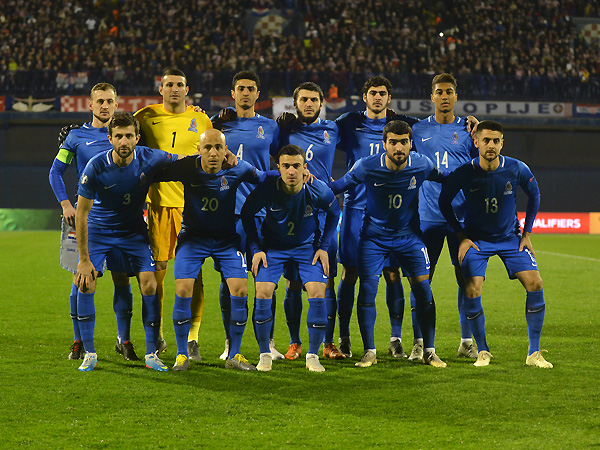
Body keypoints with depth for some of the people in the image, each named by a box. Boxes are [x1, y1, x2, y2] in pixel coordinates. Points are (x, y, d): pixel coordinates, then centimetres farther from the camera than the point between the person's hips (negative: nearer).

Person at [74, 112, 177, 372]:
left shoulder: (150, 159, -19)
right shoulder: (96, 167, -24)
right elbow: (81, 214, -18)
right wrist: (84, 259, -18)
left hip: (134, 231, 1)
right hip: (98, 231, -1)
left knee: (149, 284, -11)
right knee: (85, 283, -14)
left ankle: (151, 354, 1)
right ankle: (89, 353, 0)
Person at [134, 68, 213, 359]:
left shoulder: (201, 121, 7)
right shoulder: (145, 117, 6)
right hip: (157, 201, 0)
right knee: (156, 268, 1)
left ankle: (192, 337, 0)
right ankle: (156, 332, 16)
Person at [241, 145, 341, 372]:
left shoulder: (319, 191, -22)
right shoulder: (266, 190, -25)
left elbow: (334, 213, 0)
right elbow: (247, 213, -5)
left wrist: (323, 246, -4)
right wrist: (256, 249, -8)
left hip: (307, 246, 0)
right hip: (273, 246, 0)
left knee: (317, 293, -16)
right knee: (263, 292, -16)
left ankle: (313, 356, -1)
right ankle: (265, 355, -1)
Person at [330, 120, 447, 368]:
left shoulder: (422, 165, -12)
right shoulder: (367, 167, -17)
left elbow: (447, 179, 10)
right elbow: (337, 186, -4)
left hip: (408, 234, 1)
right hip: (373, 235, -1)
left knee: (422, 288, -7)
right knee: (367, 289, -9)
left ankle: (429, 351, 6)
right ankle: (369, 352, 4)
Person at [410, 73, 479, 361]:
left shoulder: (468, 130, 7)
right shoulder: (418, 130, 8)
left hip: (462, 216, 0)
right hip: (427, 216, 0)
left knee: (466, 277, 3)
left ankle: (466, 342, 12)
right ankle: (419, 342, 3)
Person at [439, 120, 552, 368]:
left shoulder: (517, 169, -16)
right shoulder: (464, 173, -19)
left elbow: (534, 194, 4)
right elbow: (444, 203, -3)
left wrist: (527, 233, 2)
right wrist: (462, 236, -7)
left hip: (510, 236, 2)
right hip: (476, 238, -2)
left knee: (535, 284, -11)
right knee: (472, 291, -18)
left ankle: (534, 353, 0)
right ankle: (483, 352, 2)